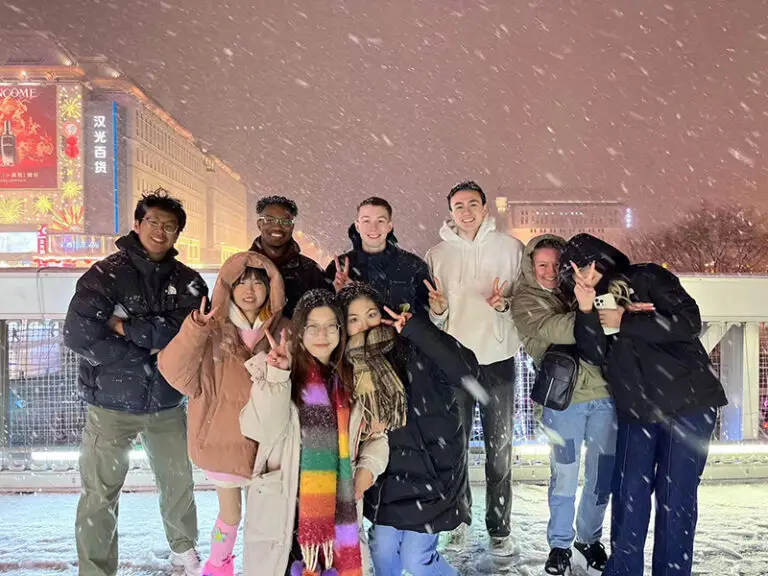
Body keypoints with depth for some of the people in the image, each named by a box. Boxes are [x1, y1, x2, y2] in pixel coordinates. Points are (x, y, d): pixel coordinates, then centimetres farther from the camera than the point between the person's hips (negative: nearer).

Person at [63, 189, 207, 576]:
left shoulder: (188, 281, 0)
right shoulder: (105, 274, -8)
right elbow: (78, 335, -20)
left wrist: (124, 326, -18)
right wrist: (148, 350, -17)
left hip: (166, 404, 4)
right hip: (111, 404, -3)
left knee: (179, 481, 17)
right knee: (99, 495, 1)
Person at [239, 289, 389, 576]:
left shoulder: (352, 379, 9)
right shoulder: (274, 372, -4)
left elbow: (376, 435, 16)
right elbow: (264, 431, -17)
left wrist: (368, 468, 0)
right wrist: (277, 375, -22)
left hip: (340, 507, 4)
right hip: (284, 508, -3)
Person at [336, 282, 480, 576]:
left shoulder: (413, 349, -18)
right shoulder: (348, 366, -3)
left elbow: (467, 371, -31)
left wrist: (417, 328, -33)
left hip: (433, 464, -4)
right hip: (389, 469, 5)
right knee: (382, 549, 11)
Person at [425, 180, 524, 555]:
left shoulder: (510, 248, 2)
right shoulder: (437, 255, 5)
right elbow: (434, 320, 7)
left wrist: (505, 304, -17)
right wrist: (437, 309, -15)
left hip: (498, 358, -1)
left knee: (499, 449, 6)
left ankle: (499, 527, 18)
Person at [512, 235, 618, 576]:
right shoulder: (525, 301, -2)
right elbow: (554, 329, -19)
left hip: (604, 392, 4)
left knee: (603, 473, 10)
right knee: (564, 475, 5)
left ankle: (589, 541, 30)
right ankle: (560, 545, 26)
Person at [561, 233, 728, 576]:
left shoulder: (648, 278, -4)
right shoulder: (594, 303, 9)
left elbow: (689, 323, -15)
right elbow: (595, 355, -4)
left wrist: (624, 322, -13)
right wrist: (586, 311, -17)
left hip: (688, 403, -4)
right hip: (636, 411, 4)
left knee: (676, 496, 0)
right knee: (629, 495, 3)